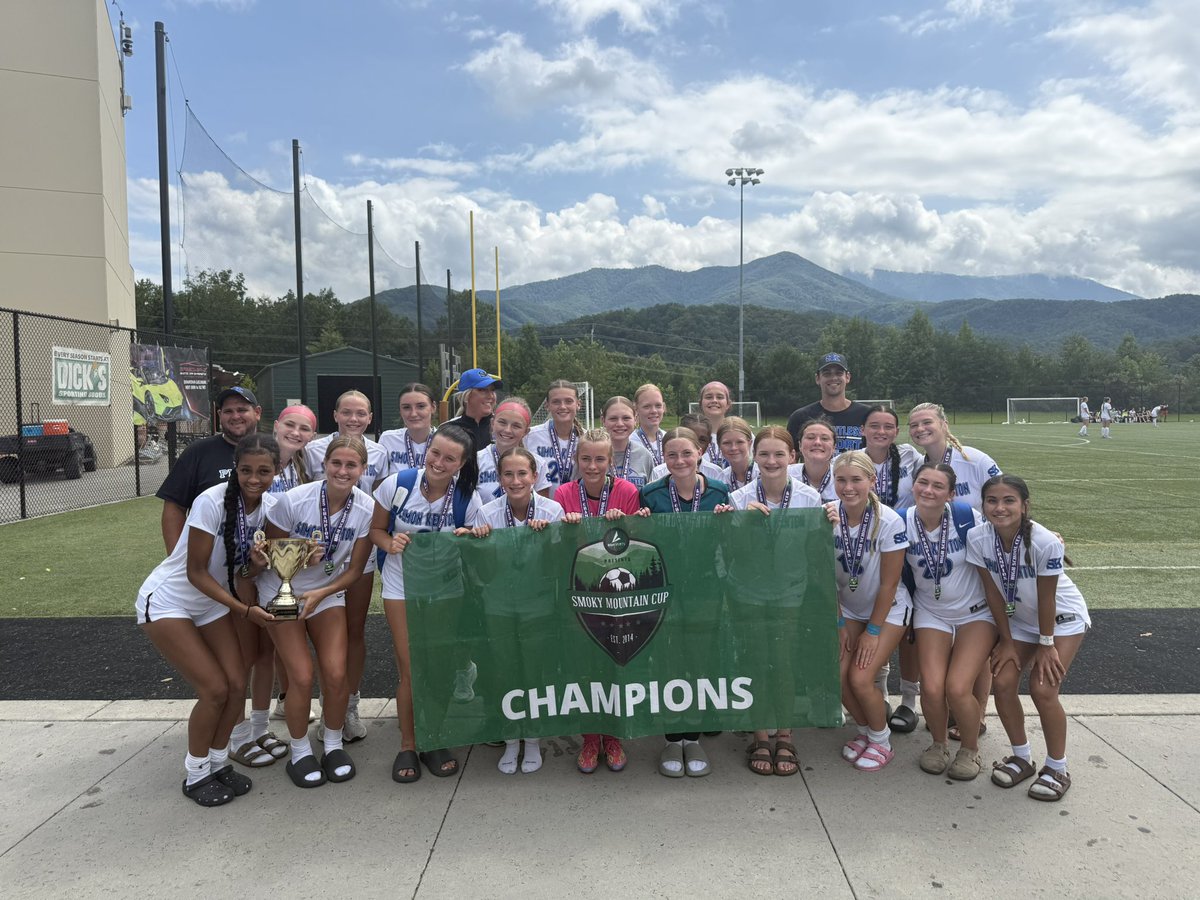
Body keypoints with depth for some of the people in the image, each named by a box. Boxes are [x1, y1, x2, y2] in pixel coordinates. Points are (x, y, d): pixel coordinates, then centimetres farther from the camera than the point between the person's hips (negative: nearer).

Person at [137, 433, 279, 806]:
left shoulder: (265, 506, -8)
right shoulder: (212, 502, -28)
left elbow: (244, 567, 1)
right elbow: (196, 572, -22)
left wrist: (257, 563, -22)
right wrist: (244, 609, -24)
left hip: (211, 603, 6)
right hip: (168, 602, -6)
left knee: (237, 685, -2)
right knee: (215, 689, -10)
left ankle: (218, 762, 21)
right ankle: (196, 774, 12)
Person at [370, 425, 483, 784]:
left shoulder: (468, 499, -12)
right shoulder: (397, 484, -14)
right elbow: (376, 529, -1)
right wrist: (390, 543, -21)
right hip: (402, 584, -1)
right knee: (411, 669, -3)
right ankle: (407, 745, 17)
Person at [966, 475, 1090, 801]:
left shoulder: (1045, 542, -34)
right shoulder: (977, 538, -23)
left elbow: (1046, 598, -22)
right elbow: (993, 592, -13)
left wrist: (1046, 645, -12)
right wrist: (1007, 641, -6)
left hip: (1062, 617, -4)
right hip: (1018, 618, 4)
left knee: (1042, 689, -13)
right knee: (1003, 682, -7)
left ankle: (1057, 768, 8)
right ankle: (1021, 757, 14)